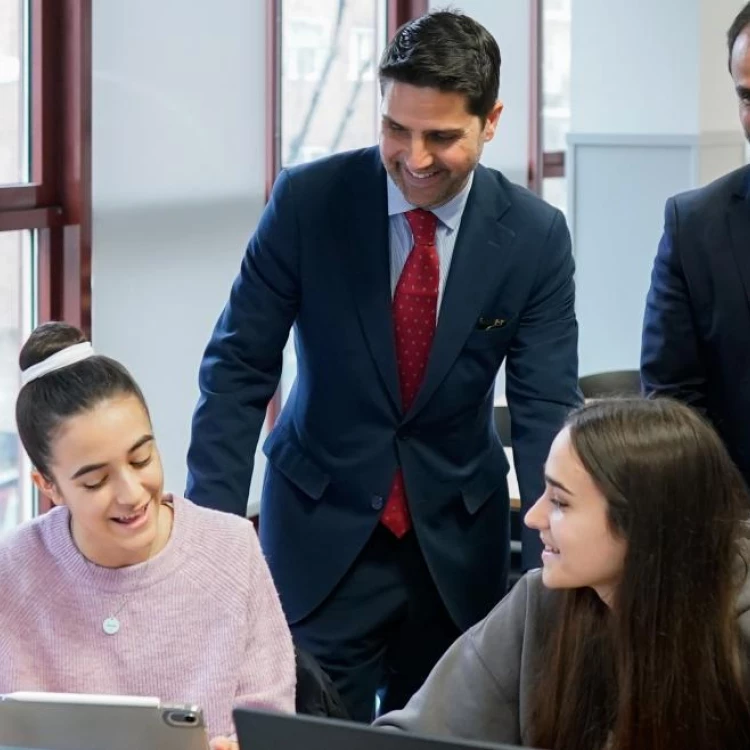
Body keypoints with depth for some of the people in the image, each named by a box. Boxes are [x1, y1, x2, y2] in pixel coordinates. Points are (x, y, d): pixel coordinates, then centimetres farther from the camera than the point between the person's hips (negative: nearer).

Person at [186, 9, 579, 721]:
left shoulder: (536, 236, -9)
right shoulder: (307, 201, -12)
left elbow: (546, 410, -9)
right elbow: (239, 366, -7)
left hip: (459, 538, 2)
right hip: (321, 531, -1)